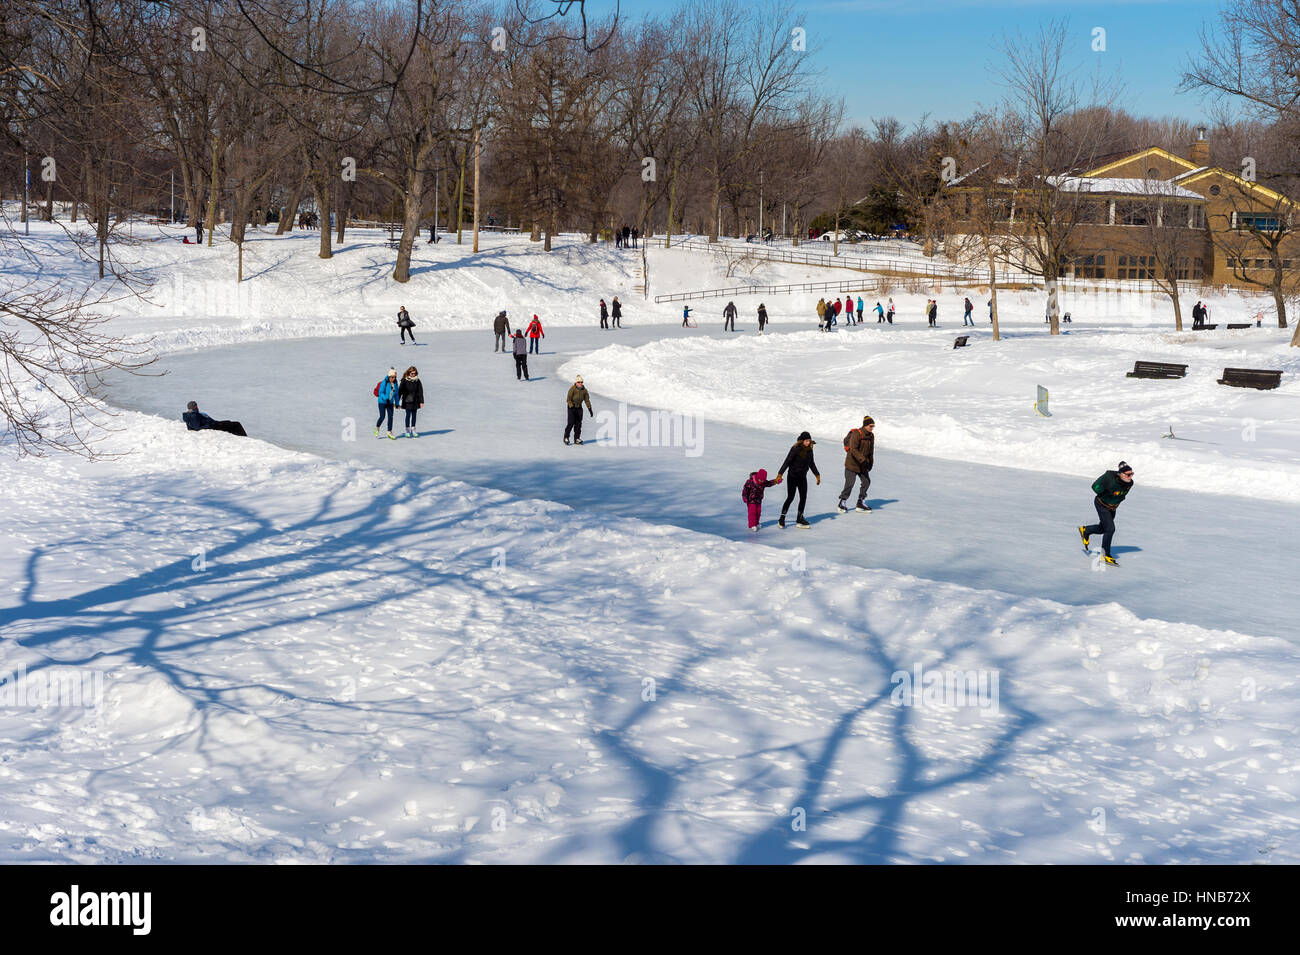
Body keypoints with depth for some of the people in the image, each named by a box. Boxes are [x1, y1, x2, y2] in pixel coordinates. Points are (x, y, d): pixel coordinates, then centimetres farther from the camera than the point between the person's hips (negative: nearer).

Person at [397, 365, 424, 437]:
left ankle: (413, 430, 17)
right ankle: (407, 430, 3)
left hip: (415, 401, 3)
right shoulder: (405, 381, -7)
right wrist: (397, 401, -1)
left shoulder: (417, 380, 0)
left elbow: (420, 391, 2)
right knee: (408, 415, -4)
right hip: (407, 401, -3)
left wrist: (421, 401, -3)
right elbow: (400, 391, -2)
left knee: (414, 415, 7)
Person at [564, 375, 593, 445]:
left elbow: (587, 400, 9)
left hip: (579, 407, 5)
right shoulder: (572, 389, -15)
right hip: (571, 407, -5)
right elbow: (568, 399, -19)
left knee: (578, 423, 1)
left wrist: (590, 409, 5)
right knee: (571, 423, -12)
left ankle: (577, 438, 6)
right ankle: (566, 437, -1)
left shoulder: (584, 389, 2)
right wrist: (572, 406, -30)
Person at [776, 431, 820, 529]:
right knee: (790, 497, -6)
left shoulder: (809, 450, 3)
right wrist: (780, 474, -25)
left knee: (803, 498, 5)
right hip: (793, 476, -6)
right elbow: (787, 461, -19)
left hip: (803, 477, 6)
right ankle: (781, 519, 5)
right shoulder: (795, 449, -17)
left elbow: (811, 463, 17)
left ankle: (799, 519, 16)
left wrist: (817, 475, 19)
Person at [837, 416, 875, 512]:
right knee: (849, 483, -5)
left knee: (866, 481, 3)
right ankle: (842, 502, 12)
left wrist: (870, 462, 11)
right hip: (852, 463, -7)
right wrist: (862, 459, -33)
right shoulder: (857, 434, -21)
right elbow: (853, 449, -27)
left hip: (863, 465, 7)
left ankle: (861, 503, 13)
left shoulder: (871, 436, 3)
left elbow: (871, 450, 15)